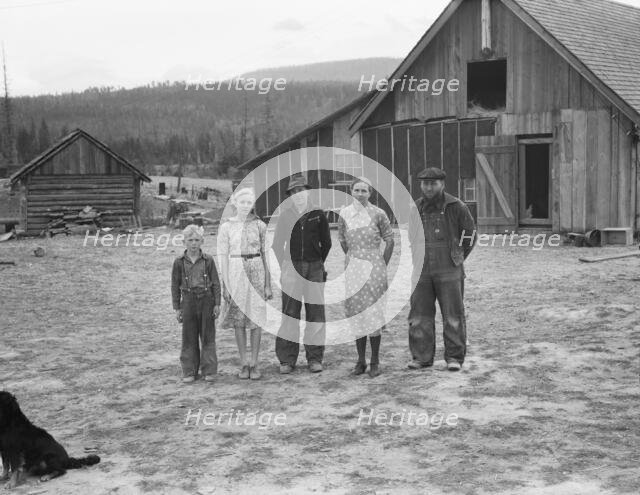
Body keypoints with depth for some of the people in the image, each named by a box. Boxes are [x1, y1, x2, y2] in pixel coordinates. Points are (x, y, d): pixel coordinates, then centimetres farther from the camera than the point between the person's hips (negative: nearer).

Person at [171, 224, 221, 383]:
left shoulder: (208, 260, 0)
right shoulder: (179, 262, 0)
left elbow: (216, 283, 3)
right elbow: (175, 285, 4)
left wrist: (217, 303, -1)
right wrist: (177, 308, 2)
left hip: (206, 300, 0)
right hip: (188, 300, 0)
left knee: (207, 337, 4)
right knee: (189, 338, 5)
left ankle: (208, 370, 12)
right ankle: (189, 372, 12)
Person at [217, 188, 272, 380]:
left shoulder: (259, 225, 3)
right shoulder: (226, 227, 0)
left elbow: (266, 254, 5)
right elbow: (223, 257, 1)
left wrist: (268, 284, 2)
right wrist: (226, 285, -5)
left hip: (256, 272, 1)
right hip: (235, 272, 0)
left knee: (256, 318, 1)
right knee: (238, 319, 4)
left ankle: (254, 363, 9)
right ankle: (243, 364, 13)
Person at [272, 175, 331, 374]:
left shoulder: (318, 214, 6)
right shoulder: (285, 216, 6)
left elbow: (326, 243, 14)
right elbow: (277, 245, 11)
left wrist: (319, 263, 12)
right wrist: (284, 267, 7)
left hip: (314, 268, 1)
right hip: (291, 268, -1)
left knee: (315, 312, 1)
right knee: (289, 314, -3)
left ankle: (315, 358, 8)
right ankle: (287, 360, 1)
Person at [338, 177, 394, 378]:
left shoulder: (378, 214, -5)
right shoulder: (344, 214, 3)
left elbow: (390, 241, 2)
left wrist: (382, 266, 4)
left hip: (373, 265, -3)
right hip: (353, 268, 3)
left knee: (373, 313, -3)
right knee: (356, 313, 6)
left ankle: (375, 361, 5)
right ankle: (360, 360, 15)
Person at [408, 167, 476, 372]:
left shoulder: (456, 207, -4)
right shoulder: (416, 209, 7)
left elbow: (470, 234, 6)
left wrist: (458, 258, 11)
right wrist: (417, 261, 13)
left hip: (448, 271, -3)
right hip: (421, 272, 4)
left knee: (453, 314, 0)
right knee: (419, 315, 3)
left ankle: (454, 357, 7)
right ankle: (422, 357, 11)